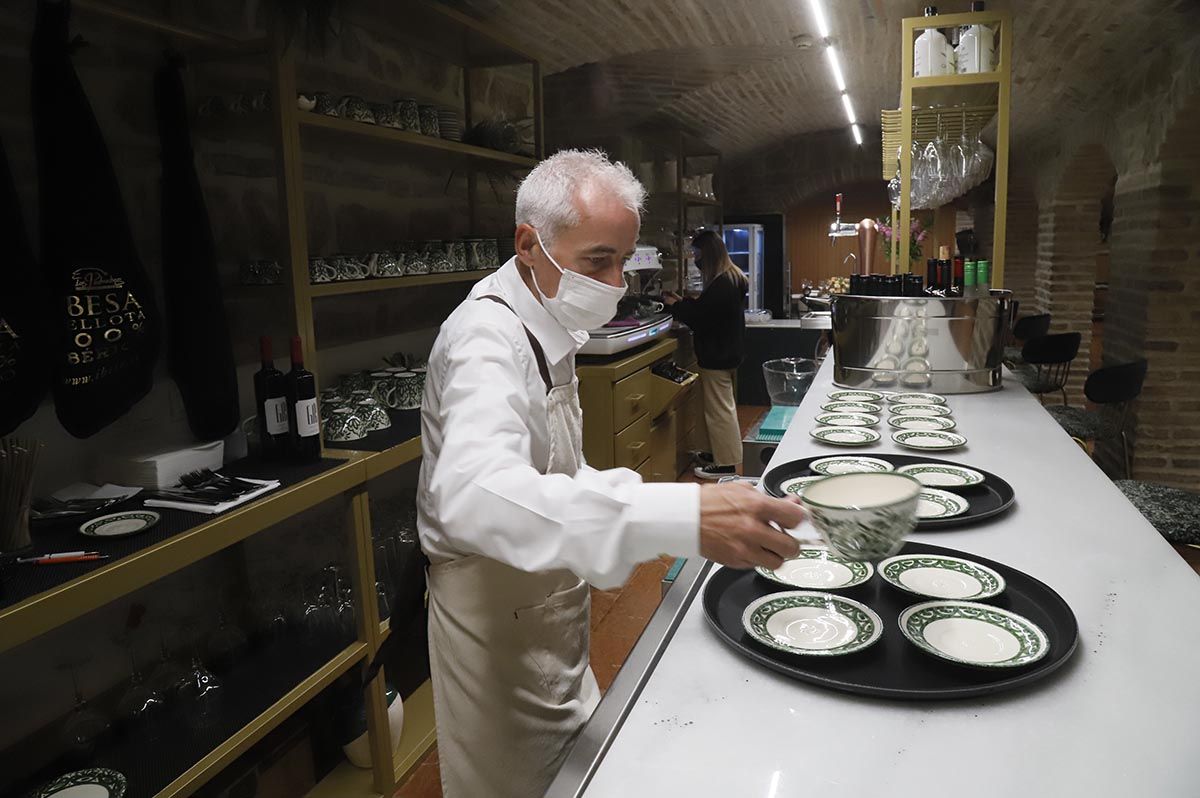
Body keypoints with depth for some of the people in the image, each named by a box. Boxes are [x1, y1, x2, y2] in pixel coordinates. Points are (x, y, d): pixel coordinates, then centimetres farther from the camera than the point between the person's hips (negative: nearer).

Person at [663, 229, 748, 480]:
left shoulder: (720, 285, -22)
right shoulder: (733, 279, 11)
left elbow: (699, 319, -20)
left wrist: (675, 305, -7)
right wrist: (683, 302, 15)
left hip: (716, 357, -11)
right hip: (726, 353, 11)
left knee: (719, 409, -3)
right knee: (725, 407, 19)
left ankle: (725, 464, 4)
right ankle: (723, 454, 31)